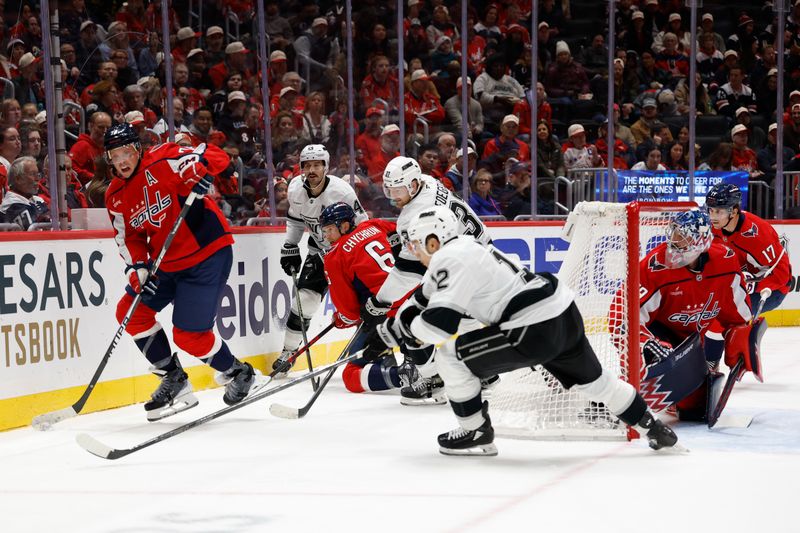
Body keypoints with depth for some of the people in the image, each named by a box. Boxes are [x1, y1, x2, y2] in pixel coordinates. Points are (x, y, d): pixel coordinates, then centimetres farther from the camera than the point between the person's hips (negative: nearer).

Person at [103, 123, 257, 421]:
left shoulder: (162, 162, -17)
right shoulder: (116, 197, 3)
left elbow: (209, 156, -18)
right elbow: (128, 237, 6)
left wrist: (202, 172, -39)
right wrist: (137, 268, -11)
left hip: (208, 253, -8)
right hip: (166, 261, 8)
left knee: (189, 335, -9)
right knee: (130, 312, 4)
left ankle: (238, 373, 16)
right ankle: (173, 379, 14)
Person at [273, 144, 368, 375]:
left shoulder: (342, 191, -28)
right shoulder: (295, 188, -11)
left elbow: (362, 227, -20)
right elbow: (295, 219, 9)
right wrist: (289, 248, 7)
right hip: (319, 249, 5)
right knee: (304, 297, -2)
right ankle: (288, 351, 11)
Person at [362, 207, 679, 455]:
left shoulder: (451, 259, -11)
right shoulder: (460, 249, 19)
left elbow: (439, 323, -20)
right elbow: (422, 300, 31)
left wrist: (412, 329, 2)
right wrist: (386, 333, 33)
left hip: (535, 332, -10)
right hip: (565, 313, 10)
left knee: (450, 354, -1)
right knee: (592, 380, 28)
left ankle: (476, 434, 11)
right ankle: (654, 429, 34)